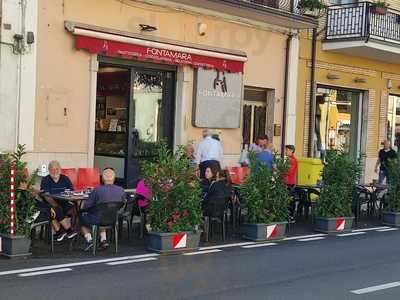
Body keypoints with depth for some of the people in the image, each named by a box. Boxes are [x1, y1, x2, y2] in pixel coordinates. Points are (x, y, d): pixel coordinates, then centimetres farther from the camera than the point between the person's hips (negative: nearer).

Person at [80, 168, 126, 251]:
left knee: (82, 216, 24)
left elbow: (86, 206, -13)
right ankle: (103, 239, 26)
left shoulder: (97, 190, -20)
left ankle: (89, 239, 12)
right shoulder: (121, 190, -9)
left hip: (99, 220, -4)